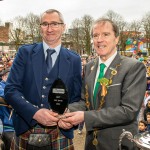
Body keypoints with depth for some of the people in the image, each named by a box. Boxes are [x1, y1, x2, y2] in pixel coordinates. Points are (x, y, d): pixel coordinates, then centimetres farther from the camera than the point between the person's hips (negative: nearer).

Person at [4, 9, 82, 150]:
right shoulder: (25, 52, 0)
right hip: (25, 132, 0)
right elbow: (11, 89, -5)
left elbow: (76, 97, 6)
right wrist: (35, 112, -19)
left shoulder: (74, 59, 3)